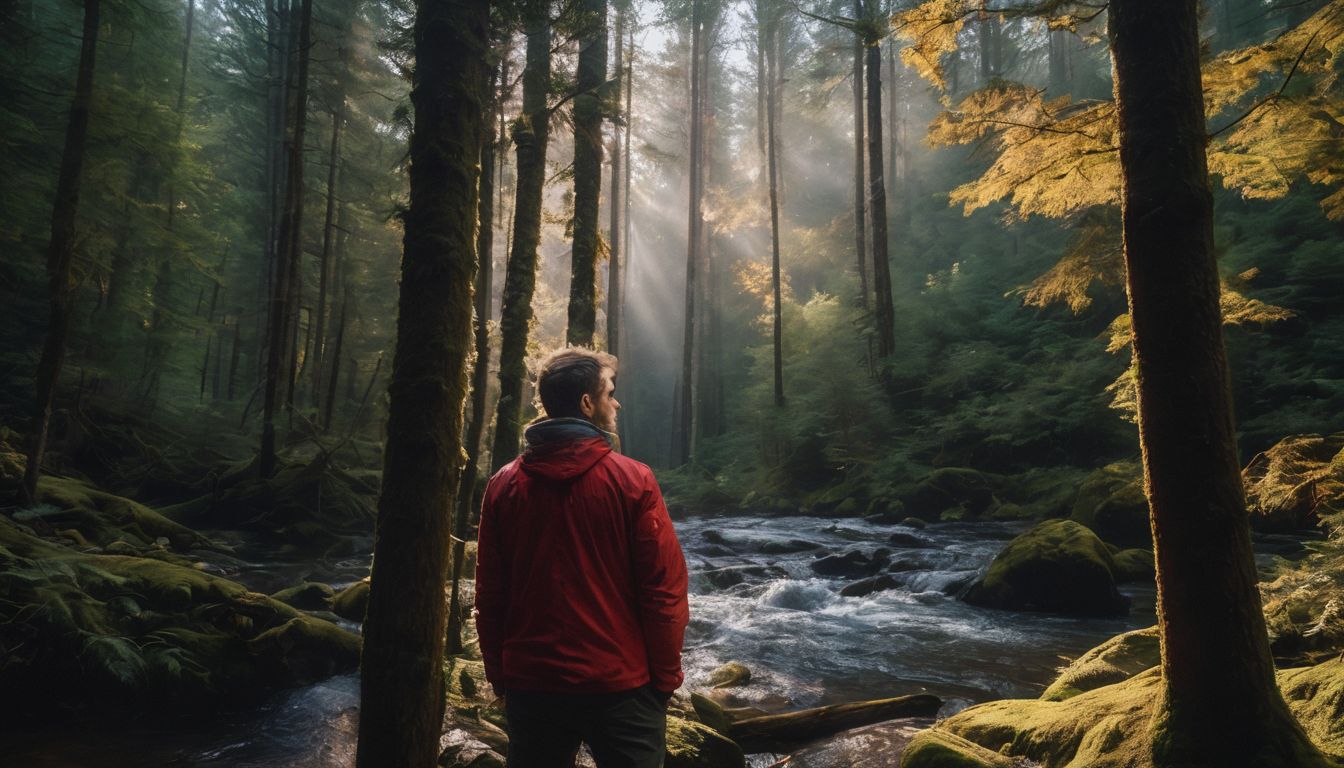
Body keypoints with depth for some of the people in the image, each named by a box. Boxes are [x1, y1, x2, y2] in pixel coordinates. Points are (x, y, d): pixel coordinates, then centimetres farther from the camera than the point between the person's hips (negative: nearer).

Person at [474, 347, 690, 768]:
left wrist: (499, 676, 14)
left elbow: (489, 595, 4)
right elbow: (664, 588, -11)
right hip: (619, 685, -3)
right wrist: (666, 677, 0)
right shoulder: (632, 480, -11)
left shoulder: (504, 485, -1)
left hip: (531, 685, 4)